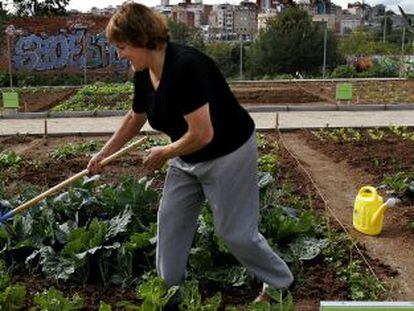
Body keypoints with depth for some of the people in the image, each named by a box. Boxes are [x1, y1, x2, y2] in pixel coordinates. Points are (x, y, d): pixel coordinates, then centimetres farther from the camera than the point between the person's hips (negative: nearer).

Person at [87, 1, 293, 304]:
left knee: (236, 232, 2)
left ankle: (283, 284, 25)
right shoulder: (143, 73, -4)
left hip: (228, 155, -8)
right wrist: (103, 154, 19)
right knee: (170, 220, 11)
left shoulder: (185, 66, -31)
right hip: (187, 157, 8)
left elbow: (203, 134, -32)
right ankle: (169, 289, 29)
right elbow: (135, 118, 14)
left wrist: (163, 153, -15)